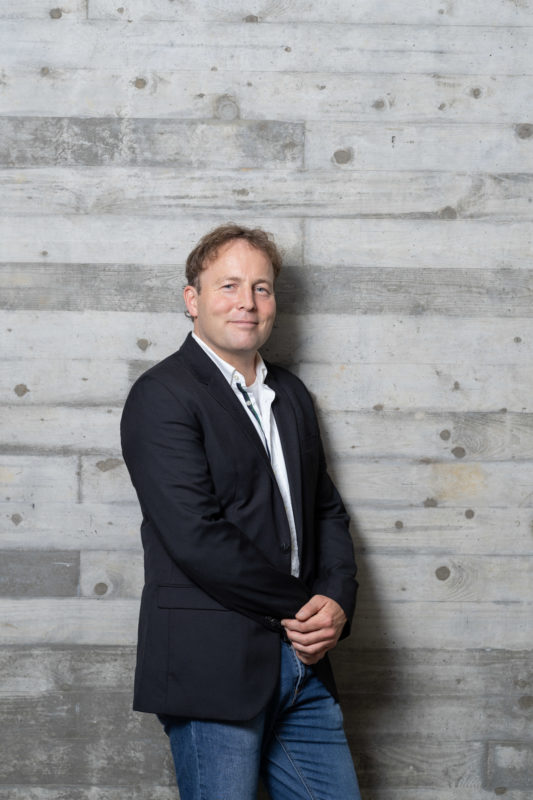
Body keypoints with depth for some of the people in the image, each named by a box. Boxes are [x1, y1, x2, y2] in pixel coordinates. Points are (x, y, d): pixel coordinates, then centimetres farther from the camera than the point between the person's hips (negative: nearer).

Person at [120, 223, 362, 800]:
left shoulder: (291, 395, 16)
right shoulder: (162, 395, -9)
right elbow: (197, 537, -18)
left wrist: (337, 600, -1)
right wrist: (300, 608, -11)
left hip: (302, 665, 7)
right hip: (212, 667, -7)